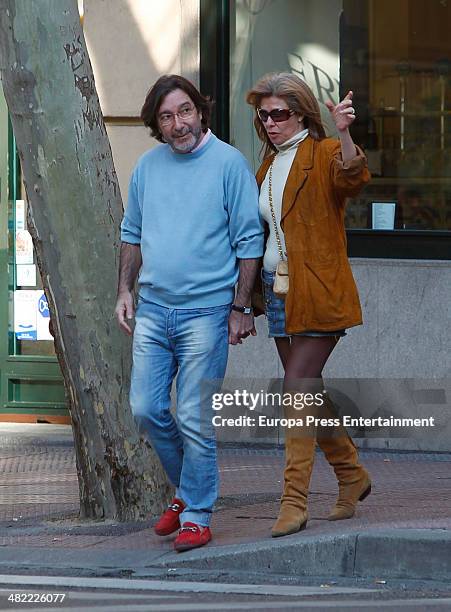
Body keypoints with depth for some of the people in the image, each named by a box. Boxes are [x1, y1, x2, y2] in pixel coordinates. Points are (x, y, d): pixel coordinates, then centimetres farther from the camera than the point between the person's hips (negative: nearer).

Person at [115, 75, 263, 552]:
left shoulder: (228, 163, -5)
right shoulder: (147, 166, 11)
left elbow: (248, 241, -4)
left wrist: (240, 307, -7)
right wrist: (124, 290, 12)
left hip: (205, 311, -5)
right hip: (152, 310, 5)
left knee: (194, 420, -5)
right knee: (146, 410, 5)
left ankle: (196, 516, 5)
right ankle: (187, 490, 26)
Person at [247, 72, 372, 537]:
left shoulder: (325, 155, -7)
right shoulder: (269, 164, 16)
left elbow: (351, 178, -30)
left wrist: (344, 134, -46)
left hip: (317, 293, -8)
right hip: (278, 290, 8)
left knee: (298, 390, -13)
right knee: (306, 392, 13)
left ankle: (294, 501, -12)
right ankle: (351, 475, 30)